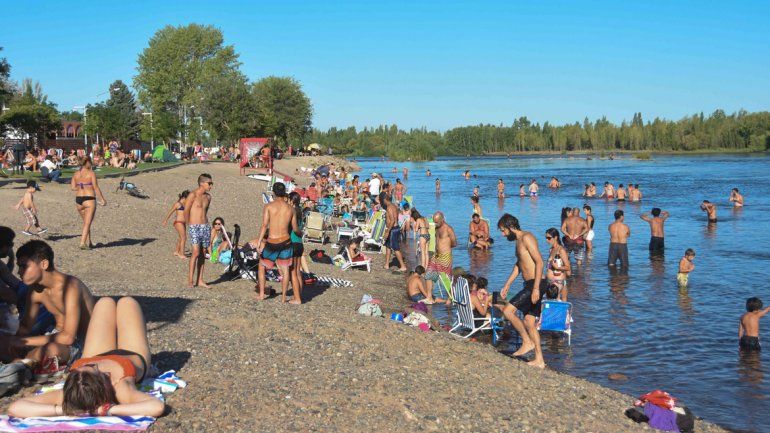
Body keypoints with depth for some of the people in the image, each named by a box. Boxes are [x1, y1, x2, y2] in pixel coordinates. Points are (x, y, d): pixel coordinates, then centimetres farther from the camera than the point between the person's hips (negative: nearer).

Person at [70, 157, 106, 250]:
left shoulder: (76, 174, 8)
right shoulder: (91, 173, -7)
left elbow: (72, 187, 2)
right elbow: (96, 188, -9)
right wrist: (102, 199, -4)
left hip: (78, 200, 6)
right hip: (89, 199, -6)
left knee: (85, 222, 19)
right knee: (87, 223, -4)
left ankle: (88, 242, 23)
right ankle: (82, 243, -13)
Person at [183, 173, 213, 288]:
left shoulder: (208, 197, 11)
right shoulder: (193, 195, -9)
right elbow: (186, 212, -5)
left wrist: (206, 225, 14)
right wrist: (191, 225, 4)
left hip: (206, 227, 6)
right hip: (195, 227, -6)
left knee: (203, 254, 6)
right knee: (196, 253, -14)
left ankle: (200, 280, 12)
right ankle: (190, 281, -11)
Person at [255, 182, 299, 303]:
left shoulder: (268, 206, -7)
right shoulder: (291, 209, 1)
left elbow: (264, 225, -15)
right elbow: (295, 228, 8)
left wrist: (259, 241, -14)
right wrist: (300, 232, 30)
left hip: (271, 243, -2)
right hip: (286, 242, 2)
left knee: (262, 266, 18)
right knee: (285, 270, 11)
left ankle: (261, 294, 19)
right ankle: (283, 298, 15)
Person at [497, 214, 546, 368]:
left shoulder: (526, 238, -13)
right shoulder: (518, 241, 18)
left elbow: (539, 262, -20)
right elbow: (518, 265, 29)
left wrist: (536, 288, -25)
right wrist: (507, 285, 27)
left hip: (535, 284, -10)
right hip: (529, 285, 10)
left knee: (507, 311, -12)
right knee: (529, 322, 10)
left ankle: (527, 342, -1)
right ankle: (539, 360, 13)